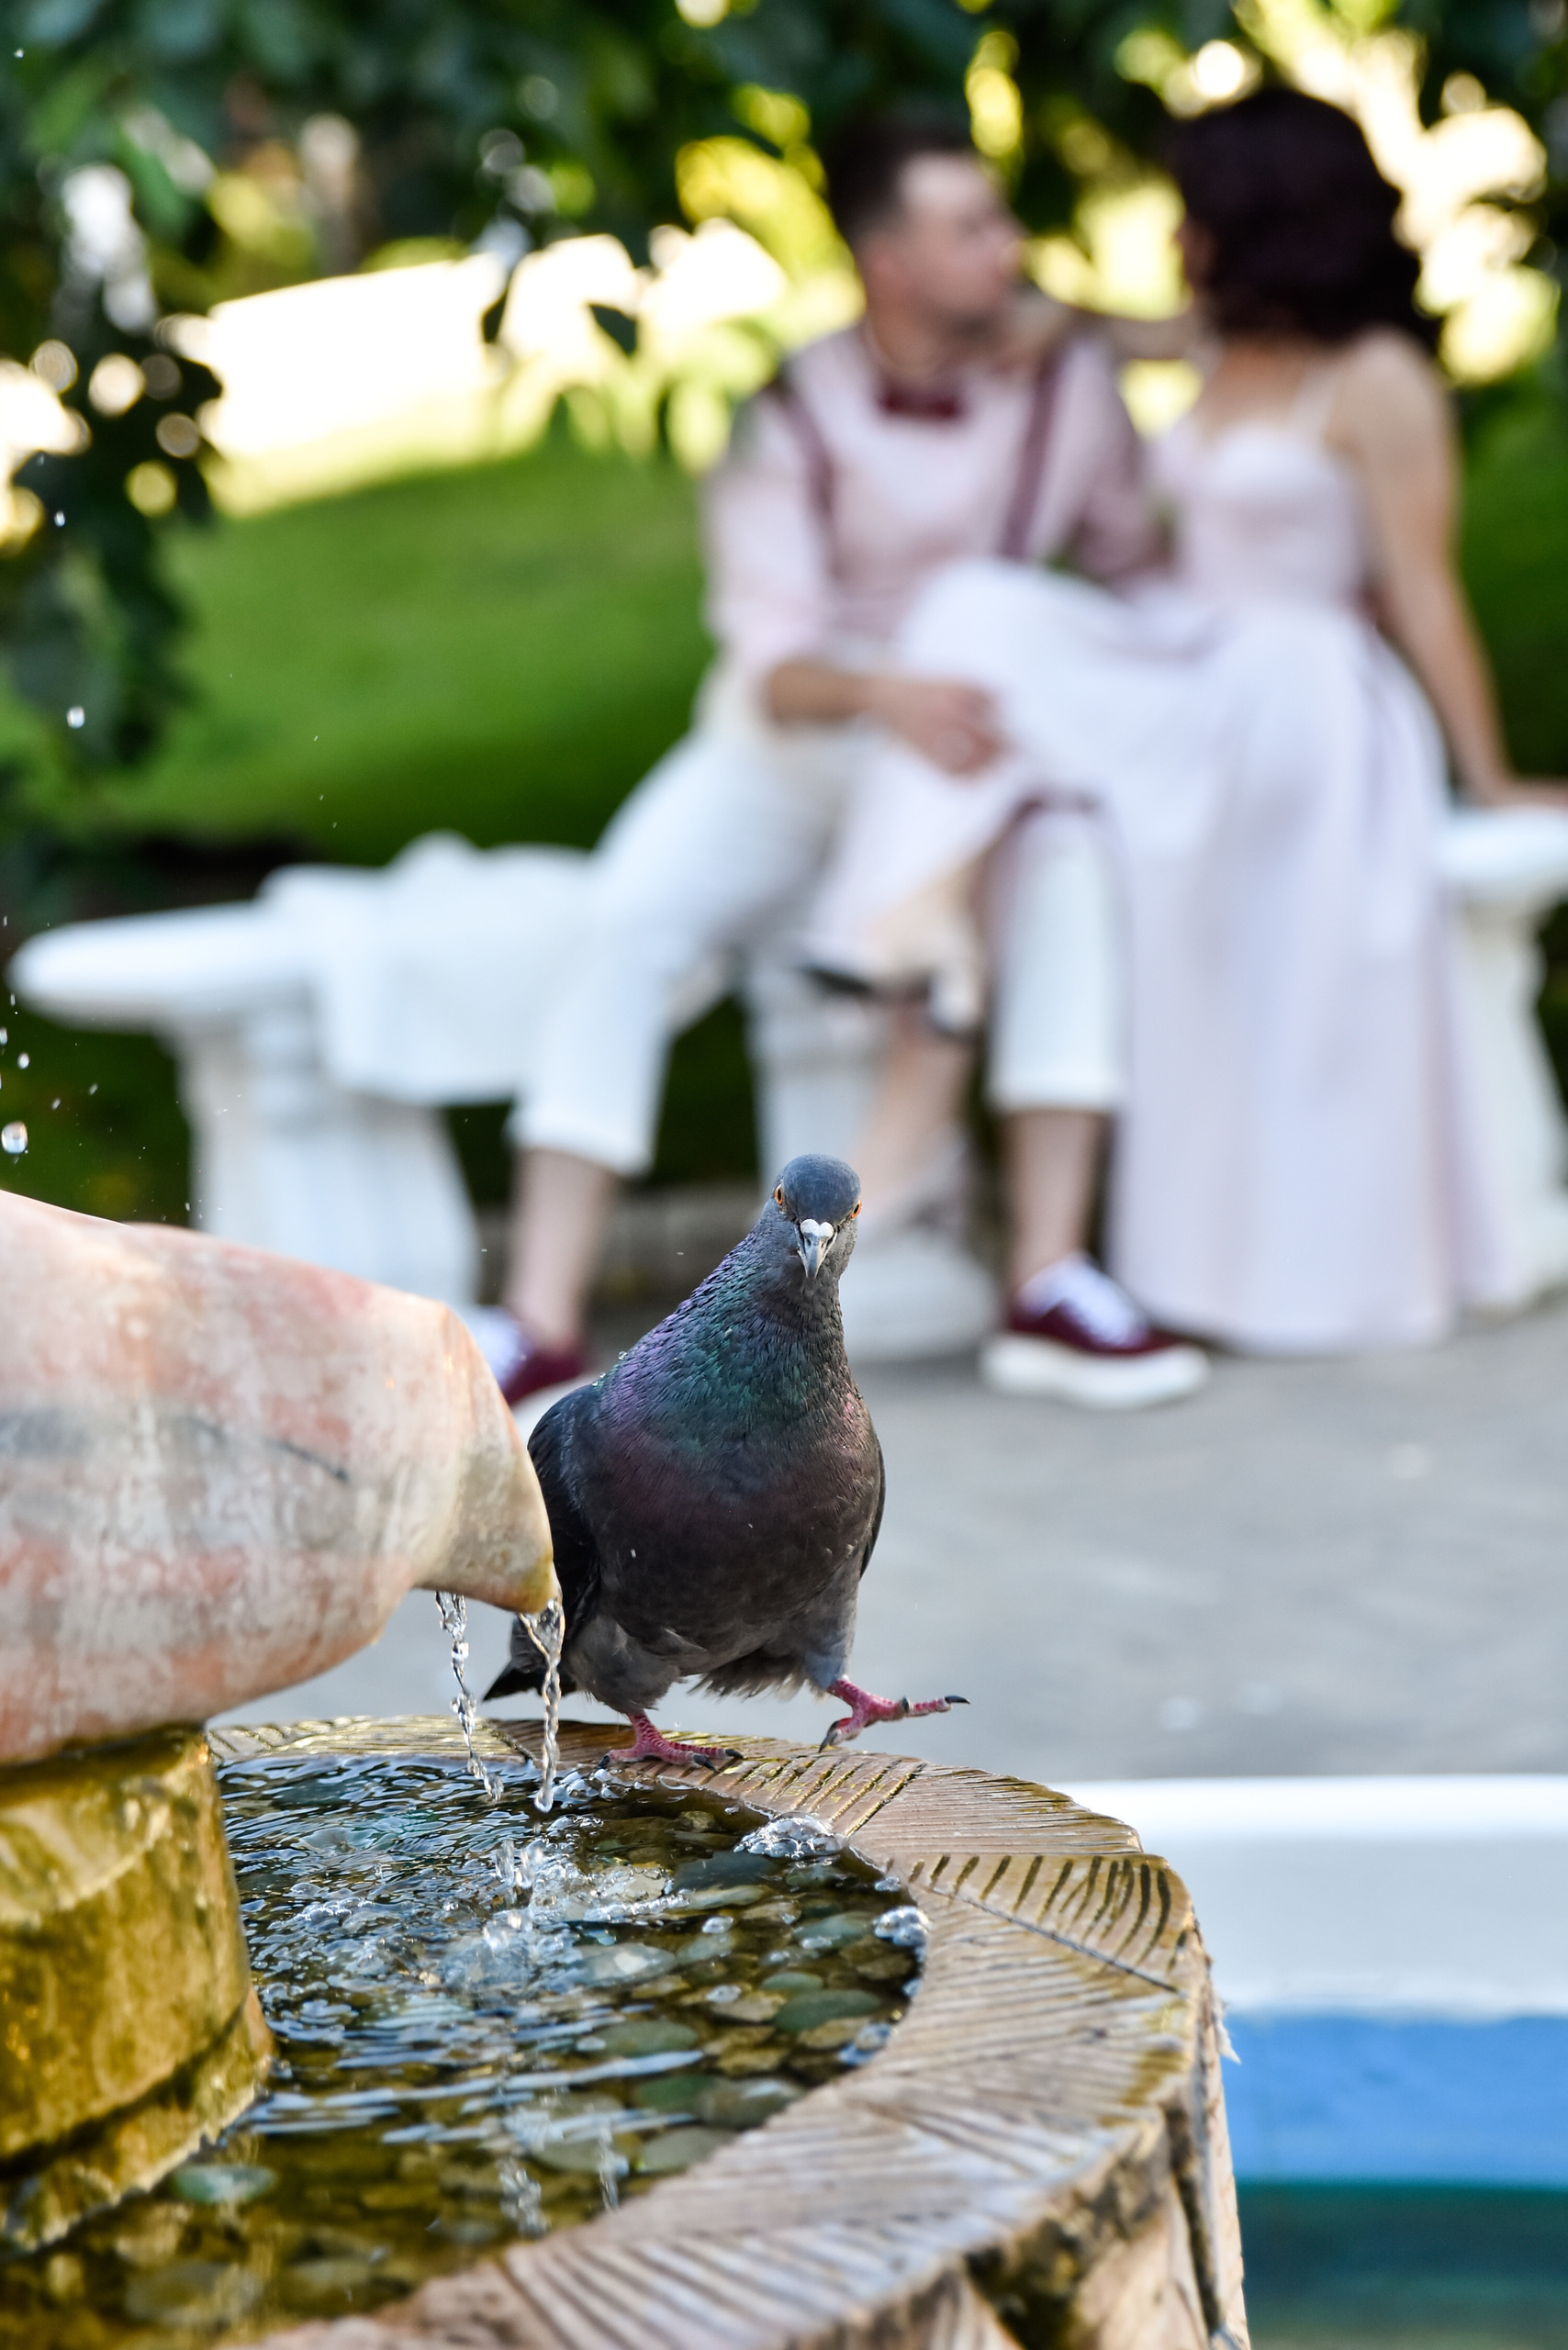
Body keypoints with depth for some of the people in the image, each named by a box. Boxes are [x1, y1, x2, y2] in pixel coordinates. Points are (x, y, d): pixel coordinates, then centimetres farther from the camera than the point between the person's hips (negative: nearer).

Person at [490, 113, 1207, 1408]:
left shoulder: (1071, 377, -1)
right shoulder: (797, 417, -10)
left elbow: (1134, 560, 13)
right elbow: (772, 659, -18)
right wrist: (888, 694, -39)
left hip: (978, 731, 1)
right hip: (794, 744, -1)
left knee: (1075, 853, -33)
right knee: (632, 916, -28)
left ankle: (1056, 1272, -35)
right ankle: (544, 1317, -30)